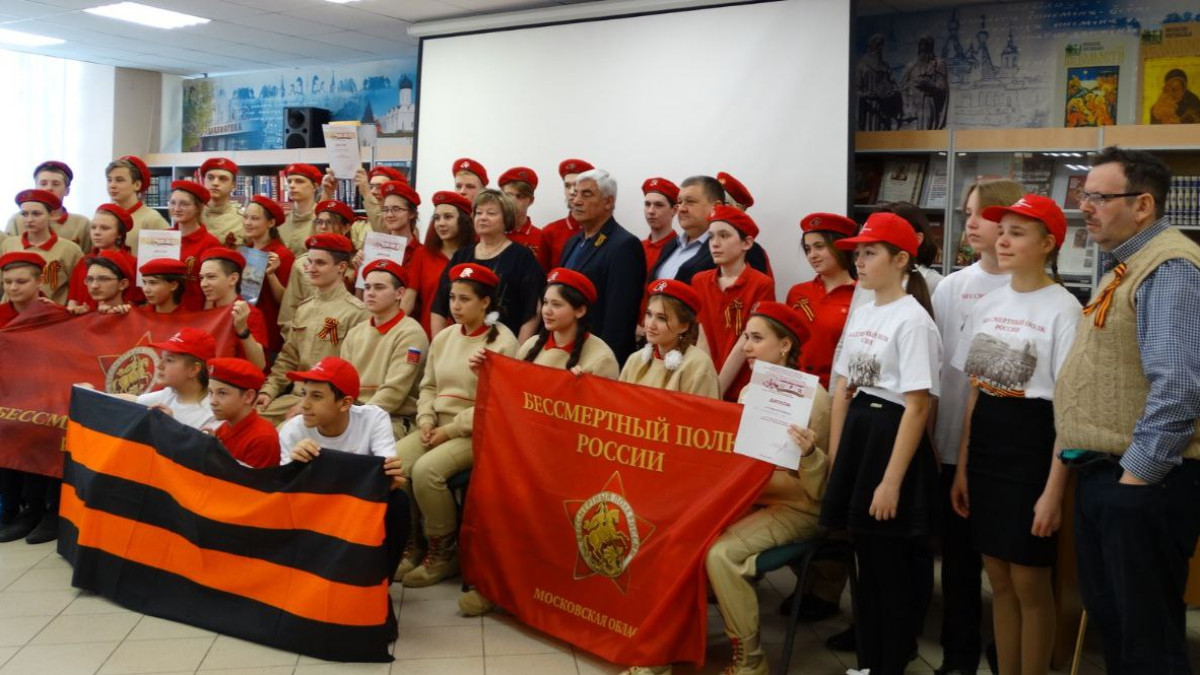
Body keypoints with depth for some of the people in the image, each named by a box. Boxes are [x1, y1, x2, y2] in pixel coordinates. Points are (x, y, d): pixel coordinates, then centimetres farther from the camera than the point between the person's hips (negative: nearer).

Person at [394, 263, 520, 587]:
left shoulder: (503, 342, -9)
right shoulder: (443, 337, 14)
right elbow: (428, 386, 17)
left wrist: (451, 429, -17)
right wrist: (426, 420, -3)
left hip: (477, 432, -6)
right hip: (438, 427, 7)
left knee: (426, 470, -28)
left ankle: (443, 553, -7)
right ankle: (410, 544, 1)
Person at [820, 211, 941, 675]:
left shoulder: (913, 320, -14)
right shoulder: (861, 315, 11)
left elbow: (918, 407, -17)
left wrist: (892, 481, -19)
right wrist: (835, 458, 10)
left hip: (893, 437, -8)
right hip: (856, 436, 8)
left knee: (892, 565, 3)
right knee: (866, 559, 16)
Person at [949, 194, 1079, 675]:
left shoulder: (1063, 309, -10)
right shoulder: (987, 305, 9)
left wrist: (1054, 490, -17)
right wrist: (961, 467, 10)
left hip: (1033, 445, -6)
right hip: (985, 445, 6)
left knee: (1029, 583, 4)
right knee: (999, 580, 14)